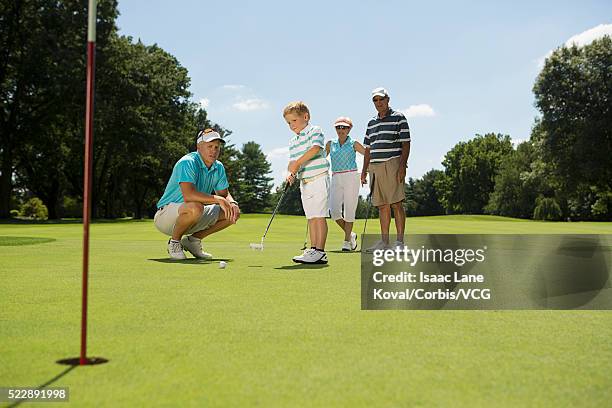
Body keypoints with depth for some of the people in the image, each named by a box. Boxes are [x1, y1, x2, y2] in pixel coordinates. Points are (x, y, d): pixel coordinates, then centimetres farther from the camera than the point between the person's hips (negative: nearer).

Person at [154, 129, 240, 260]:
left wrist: (232, 203, -14)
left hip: (196, 218, 8)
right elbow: (188, 195, -36)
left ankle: (193, 239, 7)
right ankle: (174, 242, -12)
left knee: (234, 213, -2)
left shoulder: (219, 167, 2)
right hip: (166, 213, -8)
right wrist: (218, 199, -33)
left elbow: (224, 194, 10)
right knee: (195, 207, -40)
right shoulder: (187, 163, -22)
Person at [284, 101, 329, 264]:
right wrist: (291, 172, -12)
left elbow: (315, 149, -20)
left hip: (318, 178, -7)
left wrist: (298, 162, -19)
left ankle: (320, 251, -9)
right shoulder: (293, 142, 18)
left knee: (319, 215, -9)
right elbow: (292, 162, 10)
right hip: (304, 182, 7)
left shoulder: (314, 131, -3)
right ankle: (313, 249, 12)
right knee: (311, 217, 8)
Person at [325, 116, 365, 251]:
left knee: (349, 210, -4)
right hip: (336, 179, 3)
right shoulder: (330, 144, 13)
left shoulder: (354, 144, 4)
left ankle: (347, 241, 6)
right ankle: (351, 234, 14)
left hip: (351, 178, -3)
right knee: (334, 210, -7)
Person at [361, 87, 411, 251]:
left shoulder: (398, 117, 0)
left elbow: (406, 144, -5)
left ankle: (400, 241, -5)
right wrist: (364, 170, 14)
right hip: (375, 167, 6)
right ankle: (384, 240, 12)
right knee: (382, 205, 7)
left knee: (396, 203, -8)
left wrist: (402, 166, -15)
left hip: (392, 165, -6)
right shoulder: (371, 122, 18)